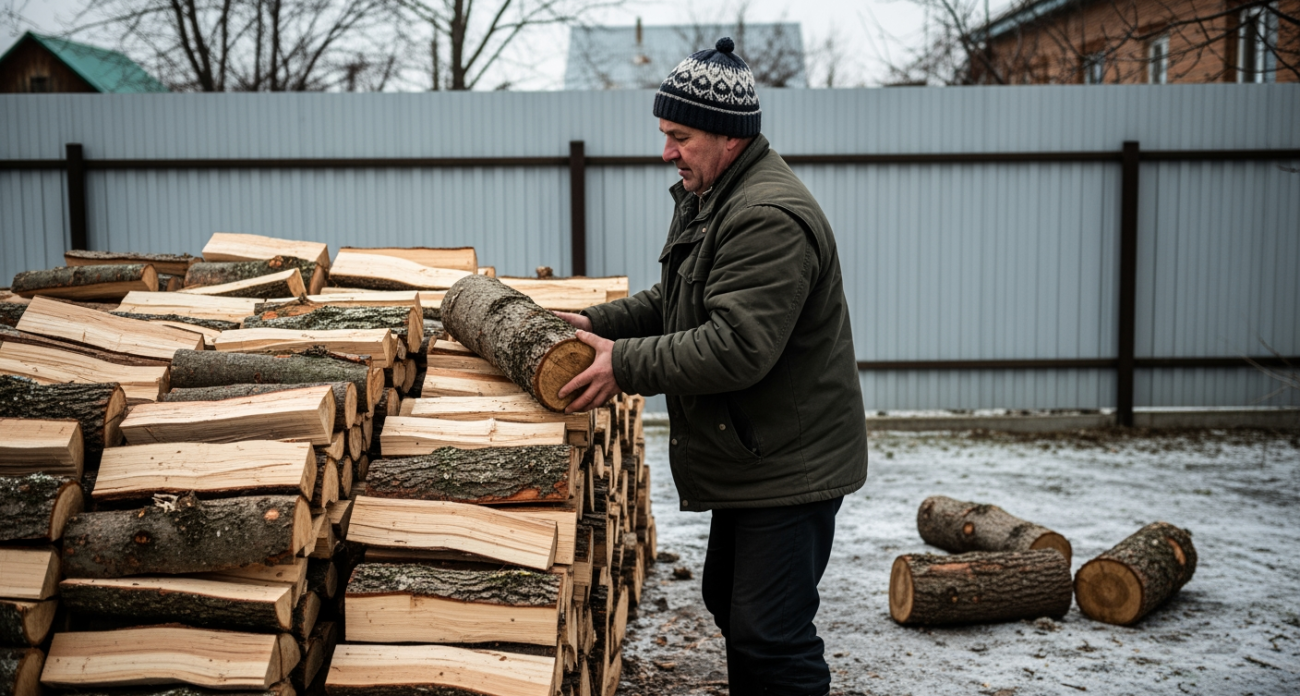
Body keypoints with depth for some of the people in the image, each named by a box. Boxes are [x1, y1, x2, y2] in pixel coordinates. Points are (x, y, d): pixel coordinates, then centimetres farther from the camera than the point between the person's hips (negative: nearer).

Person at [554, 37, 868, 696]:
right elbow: (673, 301, 18)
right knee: (729, 601, 23)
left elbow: (734, 348, -31)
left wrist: (626, 365, -26)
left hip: (790, 463, -11)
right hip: (750, 459, 11)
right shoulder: (706, 198, 11)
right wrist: (600, 322, 2)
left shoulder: (770, 218, -25)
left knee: (770, 639, -6)